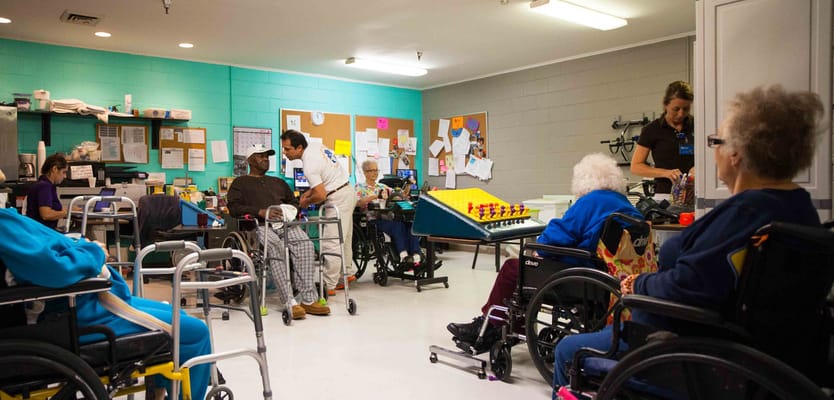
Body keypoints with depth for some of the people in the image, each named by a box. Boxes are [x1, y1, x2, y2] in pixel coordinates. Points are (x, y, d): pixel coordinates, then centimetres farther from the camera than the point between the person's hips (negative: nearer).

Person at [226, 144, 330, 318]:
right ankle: (290, 302, -39)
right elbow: (233, 207, 4)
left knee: (305, 245, -29)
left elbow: (293, 201, 31)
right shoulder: (240, 182, 21)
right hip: (260, 225, -4)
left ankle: (309, 299, -32)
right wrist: (260, 212, -13)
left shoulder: (278, 182, 36)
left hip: (285, 222, 4)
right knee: (276, 248, -38)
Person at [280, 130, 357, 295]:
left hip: (338, 199, -10)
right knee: (344, 238, 19)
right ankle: (349, 272, 31)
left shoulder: (309, 165, -24)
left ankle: (329, 286, -4)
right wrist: (311, 190, 9)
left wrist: (306, 202, -5)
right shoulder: (315, 145, 4)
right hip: (347, 192, 10)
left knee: (331, 243, -8)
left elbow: (321, 195, -24)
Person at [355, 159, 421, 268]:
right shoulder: (360, 187, 13)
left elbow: (400, 196, 19)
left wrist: (408, 186, -1)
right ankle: (403, 256, -49)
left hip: (387, 217, 5)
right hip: (373, 220, -5)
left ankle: (416, 258, -43)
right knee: (398, 224, -36)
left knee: (410, 224, -29)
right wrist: (376, 196, -22)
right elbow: (357, 202, -10)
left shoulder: (382, 186, 28)